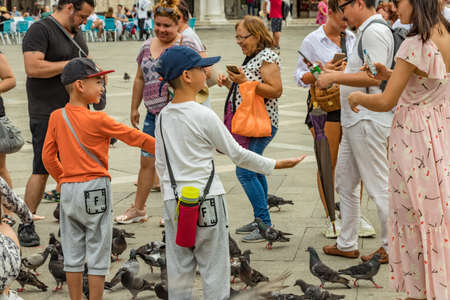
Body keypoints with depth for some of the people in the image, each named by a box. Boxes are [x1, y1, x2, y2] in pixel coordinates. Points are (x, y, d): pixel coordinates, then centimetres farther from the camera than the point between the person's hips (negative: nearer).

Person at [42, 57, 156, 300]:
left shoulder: (56, 117, 1)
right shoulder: (97, 120, -14)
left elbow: (48, 156, 7)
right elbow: (133, 136, -7)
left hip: (68, 189, 5)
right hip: (95, 189, -5)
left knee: (73, 253, 12)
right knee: (98, 254, 4)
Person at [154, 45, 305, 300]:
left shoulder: (164, 116, 5)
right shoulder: (204, 115, -13)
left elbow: (160, 163, 12)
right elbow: (237, 154, -7)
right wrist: (275, 165, 3)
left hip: (174, 201, 6)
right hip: (206, 201, -6)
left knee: (179, 270, 11)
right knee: (214, 269, 4)